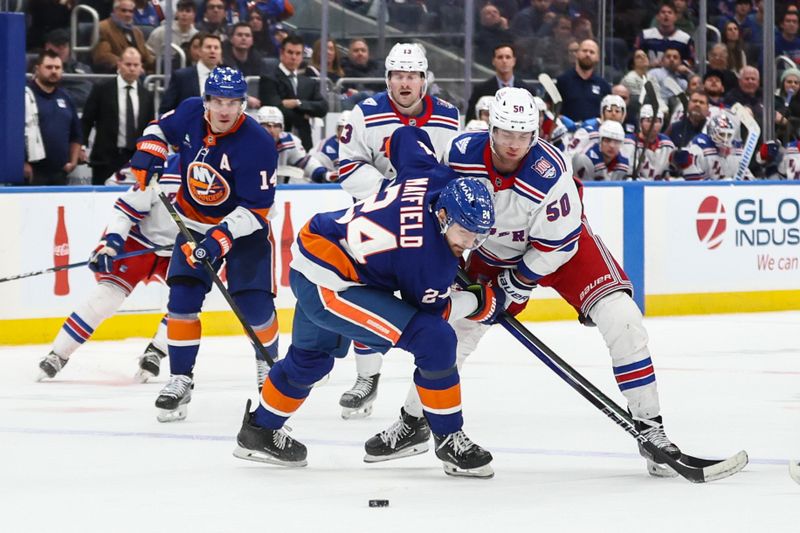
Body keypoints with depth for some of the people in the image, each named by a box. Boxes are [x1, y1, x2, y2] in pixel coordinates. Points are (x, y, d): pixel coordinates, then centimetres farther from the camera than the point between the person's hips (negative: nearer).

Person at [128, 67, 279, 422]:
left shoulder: (256, 144, -27)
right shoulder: (189, 114, -13)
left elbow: (255, 209, -25)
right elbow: (161, 127, 12)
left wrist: (221, 238, -34)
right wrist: (148, 152, -8)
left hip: (244, 226, -4)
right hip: (194, 221, 4)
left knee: (254, 304, -9)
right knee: (182, 298, -9)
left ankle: (268, 364, 21)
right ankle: (180, 380, -1)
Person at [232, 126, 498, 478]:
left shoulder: (437, 179, -9)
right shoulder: (433, 259, -27)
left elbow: (405, 138, 10)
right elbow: (431, 310, -9)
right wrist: (481, 302, 2)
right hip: (330, 285, -10)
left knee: (311, 356, 33)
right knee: (435, 340, -17)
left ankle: (260, 431, 53)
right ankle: (449, 441, -5)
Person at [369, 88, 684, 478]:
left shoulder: (550, 175, -34)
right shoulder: (462, 153, -22)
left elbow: (557, 244, -25)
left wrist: (515, 286, -19)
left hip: (560, 248, -4)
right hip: (494, 252, 4)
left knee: (621, 320, -21)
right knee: (452, 329, 2)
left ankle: (649, 428, -13)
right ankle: (413, 424, 23)